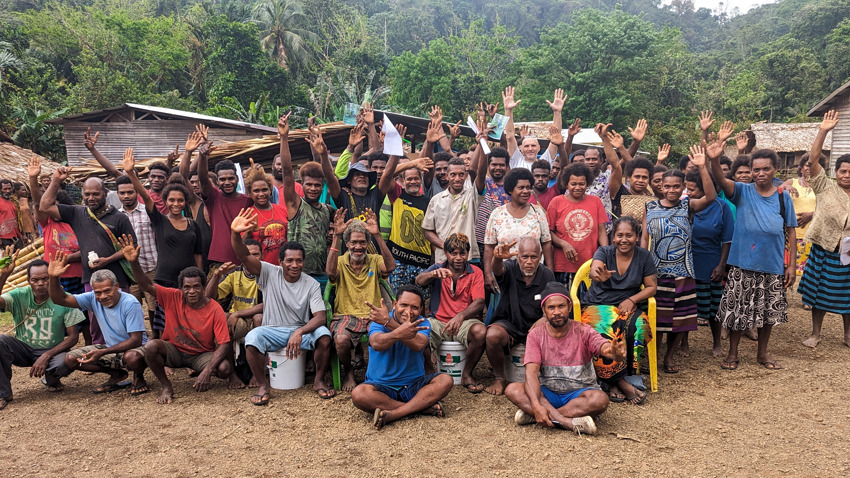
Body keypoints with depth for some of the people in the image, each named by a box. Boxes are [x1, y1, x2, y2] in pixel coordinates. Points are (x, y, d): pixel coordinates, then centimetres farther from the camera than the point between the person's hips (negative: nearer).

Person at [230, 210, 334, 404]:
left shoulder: (312, 284, -5)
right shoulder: (270, 273, -5)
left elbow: (320, 317, -15)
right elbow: (244, 257, -19)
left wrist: (299, 332, -34)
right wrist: (235, 233, -40)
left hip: (301, 330, 0)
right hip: (272, 331, 0)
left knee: (324, 335, -29)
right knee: (252, 338, -32)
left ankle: (319, 381, -5)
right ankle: (263, 386, -13)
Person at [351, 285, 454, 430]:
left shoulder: (422, 323, -1)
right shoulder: (379, 321, -7)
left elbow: (418, 345, -25)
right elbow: (376, 344, -31)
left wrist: (389, 322, -35)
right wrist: (398, 333, -53)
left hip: (414, 385, 2)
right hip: (382, 386, -2)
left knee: (445, 380, -22)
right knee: (358, 394, -32)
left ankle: (392, 414, -30)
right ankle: (423, 407, -26)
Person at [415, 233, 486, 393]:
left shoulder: (475, 273, 3)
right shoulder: (438, 268, 5)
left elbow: (479, 302, -10)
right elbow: (419, 281, -16)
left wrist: (460, 316, -30)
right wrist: (434, 274, -41)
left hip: (465, 321, 0)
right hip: (438, 321, 1)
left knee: (480, 331, -34)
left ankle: (467, 375, -8)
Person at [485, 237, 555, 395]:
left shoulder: (547, 275, -1)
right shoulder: (510, 268, -9)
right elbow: (498, 270, -35)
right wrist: (497, 258, -59)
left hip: (536, 325, 2)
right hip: (508, 323, -2)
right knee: (492, 336, -33)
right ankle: (500, 378, -5)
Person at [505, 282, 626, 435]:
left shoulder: (583, 332, -6)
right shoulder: (536, 335, -4)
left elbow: (606, 348, -24)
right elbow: (531, 372, -15)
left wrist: (615, 353, -51)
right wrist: (536, 405, -32)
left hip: (579, 393, -1)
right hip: (547, 393, 1)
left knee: (600, 399, -33)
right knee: (512, 390, -26)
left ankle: (542, 416, -27)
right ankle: (570, 422, -36)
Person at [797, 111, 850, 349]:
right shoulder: (825, 188, -4)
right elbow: (813, 160, -15)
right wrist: (823, 132, -24)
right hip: (824, 250, -2)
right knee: (820, 293, 7)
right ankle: (815, 334, 20)